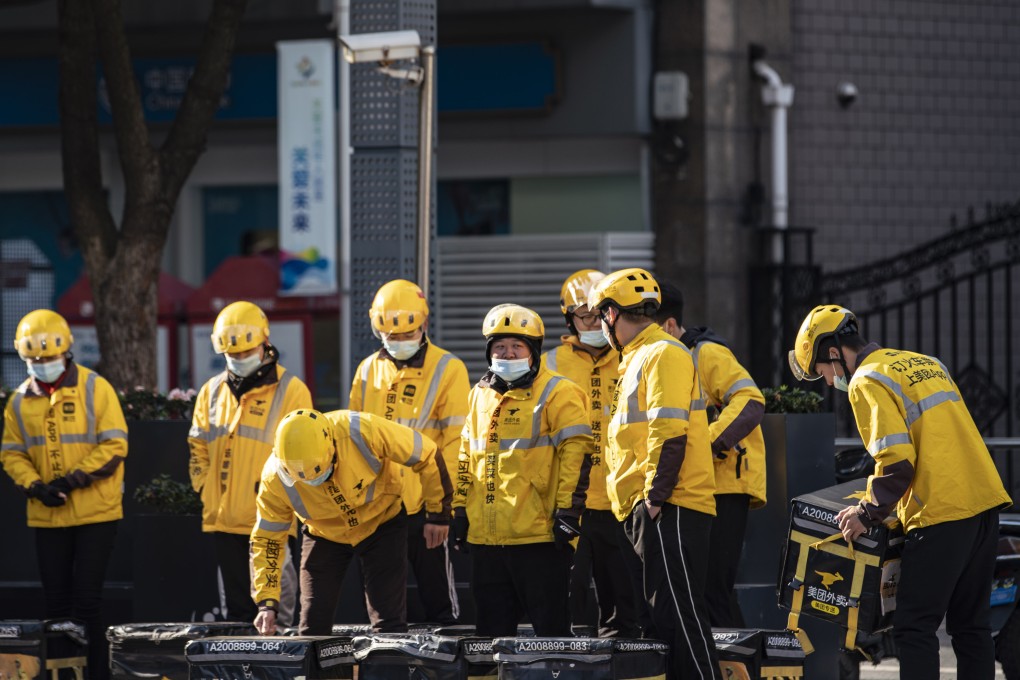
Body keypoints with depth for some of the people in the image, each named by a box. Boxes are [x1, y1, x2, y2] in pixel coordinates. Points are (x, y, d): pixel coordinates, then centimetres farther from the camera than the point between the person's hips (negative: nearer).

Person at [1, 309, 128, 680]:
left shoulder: (95, 389, -7)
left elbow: (114, 446, -11)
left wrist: (72, 480, -17)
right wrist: (35, 486, -10)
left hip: (95, 514, -4)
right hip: (48, 517, 4)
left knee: (87, 601, -7)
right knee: (55, 602, 9)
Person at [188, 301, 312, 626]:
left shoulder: (291, 391, -3)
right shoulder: (212, 392, 13)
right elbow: (198, 448, 20)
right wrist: (206, 489, 8)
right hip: (224, 520, 5)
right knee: (235, 606, 11)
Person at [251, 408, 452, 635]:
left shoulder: (364, 432, -35)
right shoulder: (274, 479, -28)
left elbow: (426, 455, -19)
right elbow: (266, 539, -14)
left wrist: (438, 514, -9)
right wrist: (266, 603, -22)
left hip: (382, 525, -1)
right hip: (324, 536, 1)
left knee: (389, 624, -9)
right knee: (313, 626, -2)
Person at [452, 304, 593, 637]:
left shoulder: (557, 393, -4)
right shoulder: (480, 395, 17)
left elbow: (576, 453, -9)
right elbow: (466, 455, 24)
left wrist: (568, 510, -15)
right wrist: (460, 508, 18)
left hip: (539, 534, -7)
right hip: (486, 535, 7)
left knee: (550, 627, -2)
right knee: (491, 628, 11)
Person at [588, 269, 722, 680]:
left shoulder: (663, 354, -9)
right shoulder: (638, 359, 22)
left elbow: (670, 432, -18)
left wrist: (655, 496, -19)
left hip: (668, 508, -10)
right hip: (647, 510, 10)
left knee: (679, 612, -14)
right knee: (666, 615, 10)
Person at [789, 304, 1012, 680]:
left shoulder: (867, 382, -7)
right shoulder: (924, 364, 20)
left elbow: (896, 462, -16)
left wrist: (869, 511, -3)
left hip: (942, 514, -9)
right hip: (985, 501, 9)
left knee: (914, 628, -5)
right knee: (970, 624, 13)